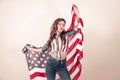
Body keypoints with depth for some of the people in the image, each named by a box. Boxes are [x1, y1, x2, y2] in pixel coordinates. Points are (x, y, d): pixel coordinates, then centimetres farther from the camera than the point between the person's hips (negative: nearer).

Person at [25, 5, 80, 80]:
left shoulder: (66, 35, 3)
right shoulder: (52, 38, 8)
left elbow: (76, 28, -8)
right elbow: (42, 49, 18)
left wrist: (78, 15, -17)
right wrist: (30, 48, 27)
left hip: (62, 64, -1)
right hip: (51, 63, 2)